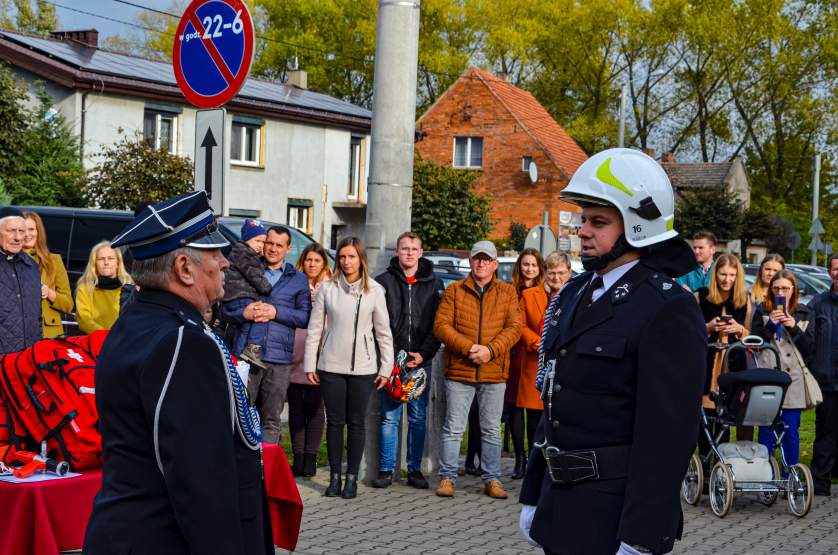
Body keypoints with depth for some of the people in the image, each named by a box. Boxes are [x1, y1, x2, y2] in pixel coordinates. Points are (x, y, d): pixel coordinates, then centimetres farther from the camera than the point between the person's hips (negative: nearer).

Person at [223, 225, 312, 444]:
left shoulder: (299, 279, 14)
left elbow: (305, 317, 4)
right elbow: (225, 308, 10)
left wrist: (276, 312, -8)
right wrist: (244, 313, -9)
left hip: (279, 360, 1)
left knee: (271, 420, 5)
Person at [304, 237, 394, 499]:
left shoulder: (374, 290, 1)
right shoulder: (328, 288, 2)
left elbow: (384, 332, 3)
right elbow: (315, 328, 4)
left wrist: (386, 367, 0)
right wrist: (310, 364, 1)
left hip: (363, 367, 0)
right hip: (331, 366, 1)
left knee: (357, 422, 4)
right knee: (335, 421, 5)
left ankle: (352, 477, 12)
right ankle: (334, 476, 13)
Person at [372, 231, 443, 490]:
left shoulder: (434, 285, 8)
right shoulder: (384, 281, 5)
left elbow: (439, 325, 5)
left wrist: (424, 353, -8)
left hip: (421, 360, 1)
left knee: (418, 417, 5)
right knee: (389, 417, 0)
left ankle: (415, 469, 13)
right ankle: (386, 470, 6)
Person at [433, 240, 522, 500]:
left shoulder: (508, 292, 7)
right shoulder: (454, 290, 5)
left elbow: (514, 327, -2)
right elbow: (441, 325, -3)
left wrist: (490, 350, -16)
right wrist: (468, 347, -15)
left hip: (494, 373, 1)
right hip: (459, 371, -1)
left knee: (492, 430, 9)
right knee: (453, 428, 2)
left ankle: (492, 479, 18)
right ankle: (448, 477, 11)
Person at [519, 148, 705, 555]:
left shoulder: (668, 311, -16)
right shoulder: (575, 296, 10)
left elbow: (667, 434, -20)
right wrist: (533, 494, 16)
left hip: (618, 516, -8)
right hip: (560, 507, 8)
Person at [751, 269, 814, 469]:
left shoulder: (804, 313, 10)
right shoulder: (762, 311, 6)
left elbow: (810, 348, 6)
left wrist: (794, 327, -7)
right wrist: (770, 325, -11)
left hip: (793, 381, 1)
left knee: (791, 433, 4)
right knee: (766, 431, 2)